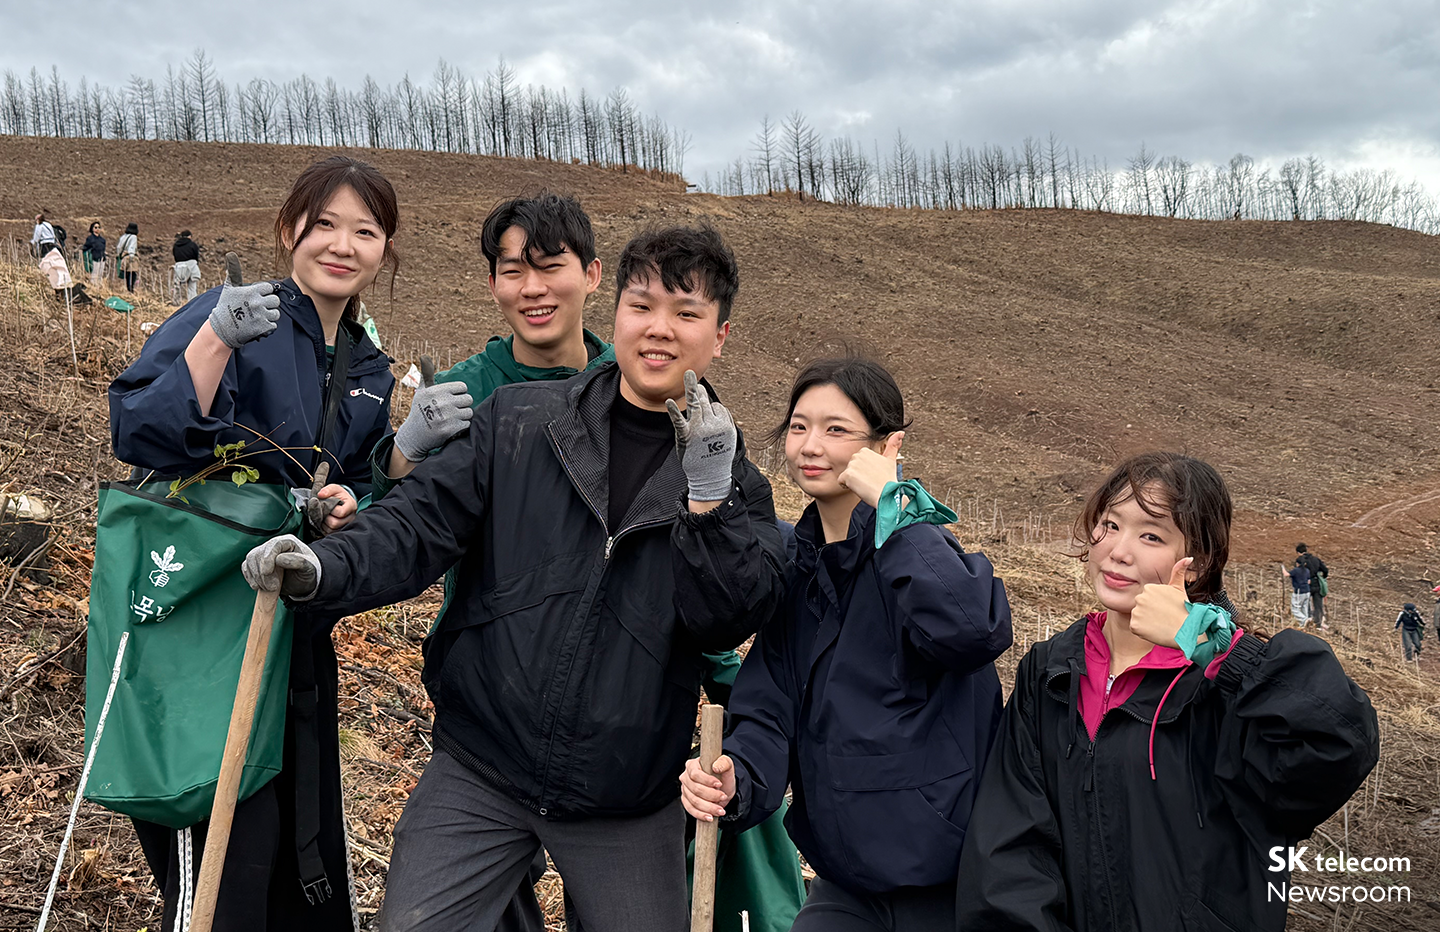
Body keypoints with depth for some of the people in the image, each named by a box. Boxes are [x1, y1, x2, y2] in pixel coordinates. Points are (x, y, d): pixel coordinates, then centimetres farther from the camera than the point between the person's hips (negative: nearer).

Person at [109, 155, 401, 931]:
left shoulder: (370, 372, 10)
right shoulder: (225, 319, -11)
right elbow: (136, 436, -21)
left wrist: (348, 505, -5)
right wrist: (215, 340, -34)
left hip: (299, 630, 7)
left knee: (306, 835, 17)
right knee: (222, 865, -4)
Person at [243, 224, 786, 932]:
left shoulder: (733, 479, 3)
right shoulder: (516, 423, 0)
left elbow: (727, 621, -8)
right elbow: (421, 522, -4)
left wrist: (708, 493, -18)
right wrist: (323, 569, -21)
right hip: (477, 774, 0)